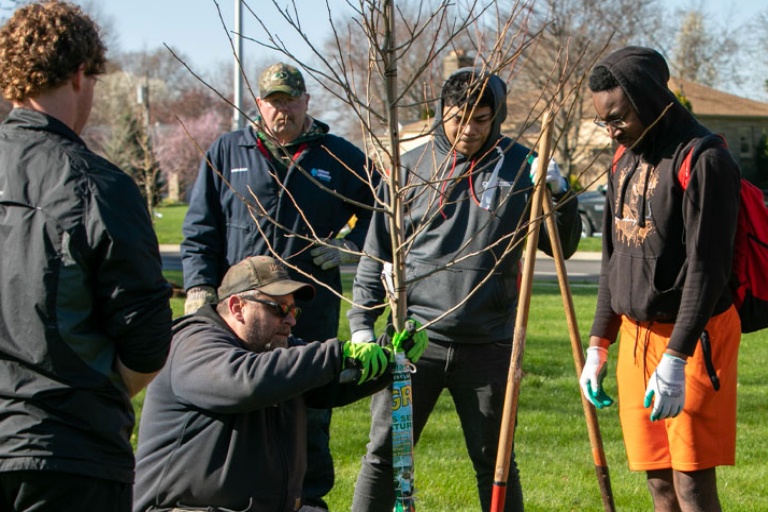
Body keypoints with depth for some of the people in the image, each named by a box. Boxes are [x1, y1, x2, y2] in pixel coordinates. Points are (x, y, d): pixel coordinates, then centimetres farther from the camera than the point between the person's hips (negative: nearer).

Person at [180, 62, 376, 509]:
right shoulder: (226, 153, 9)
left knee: (309, 418, 3)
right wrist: (200, 290, -2)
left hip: (312, 316, 0)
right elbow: (200, 231, 10)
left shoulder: (339, 158, 8)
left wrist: (352, 247, 2)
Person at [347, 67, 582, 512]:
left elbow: (562, 246, 2)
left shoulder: (521, 167, 1)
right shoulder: (411, 168, 3)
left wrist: (560, 195, -15)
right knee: (384, 453, 4)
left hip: (488, 345, 0)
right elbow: (379, 253, 7)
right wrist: (362, 321, 0)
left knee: (495, 462, 10)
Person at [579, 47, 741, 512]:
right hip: (636, 335, 8)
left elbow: (706, 268, -19)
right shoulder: (627, 161, 13)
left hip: (693, 336, -8)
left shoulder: (703, 160, -14)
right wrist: (598, 346, 17)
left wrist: (675, 359, -23)